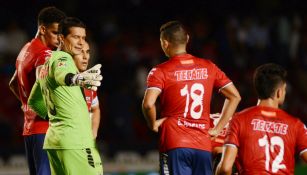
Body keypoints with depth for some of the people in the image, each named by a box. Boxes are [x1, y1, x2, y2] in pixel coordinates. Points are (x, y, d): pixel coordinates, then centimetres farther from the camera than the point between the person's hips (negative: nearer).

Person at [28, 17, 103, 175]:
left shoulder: (46, 64, 19)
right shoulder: (63, 58, -9)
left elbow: (33, 101, 29)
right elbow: (62, 75, -35)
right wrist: (79, 79, -55)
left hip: (53, 137, 10)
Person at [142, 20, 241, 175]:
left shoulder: (160, 72, -4)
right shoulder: (208, 67, 10)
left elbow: (148, 104, -20)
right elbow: (234, 97, 12)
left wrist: (153, 124, -1)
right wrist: (218, 128, 13)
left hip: (174, 146, -4)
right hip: (203, 146, 4)